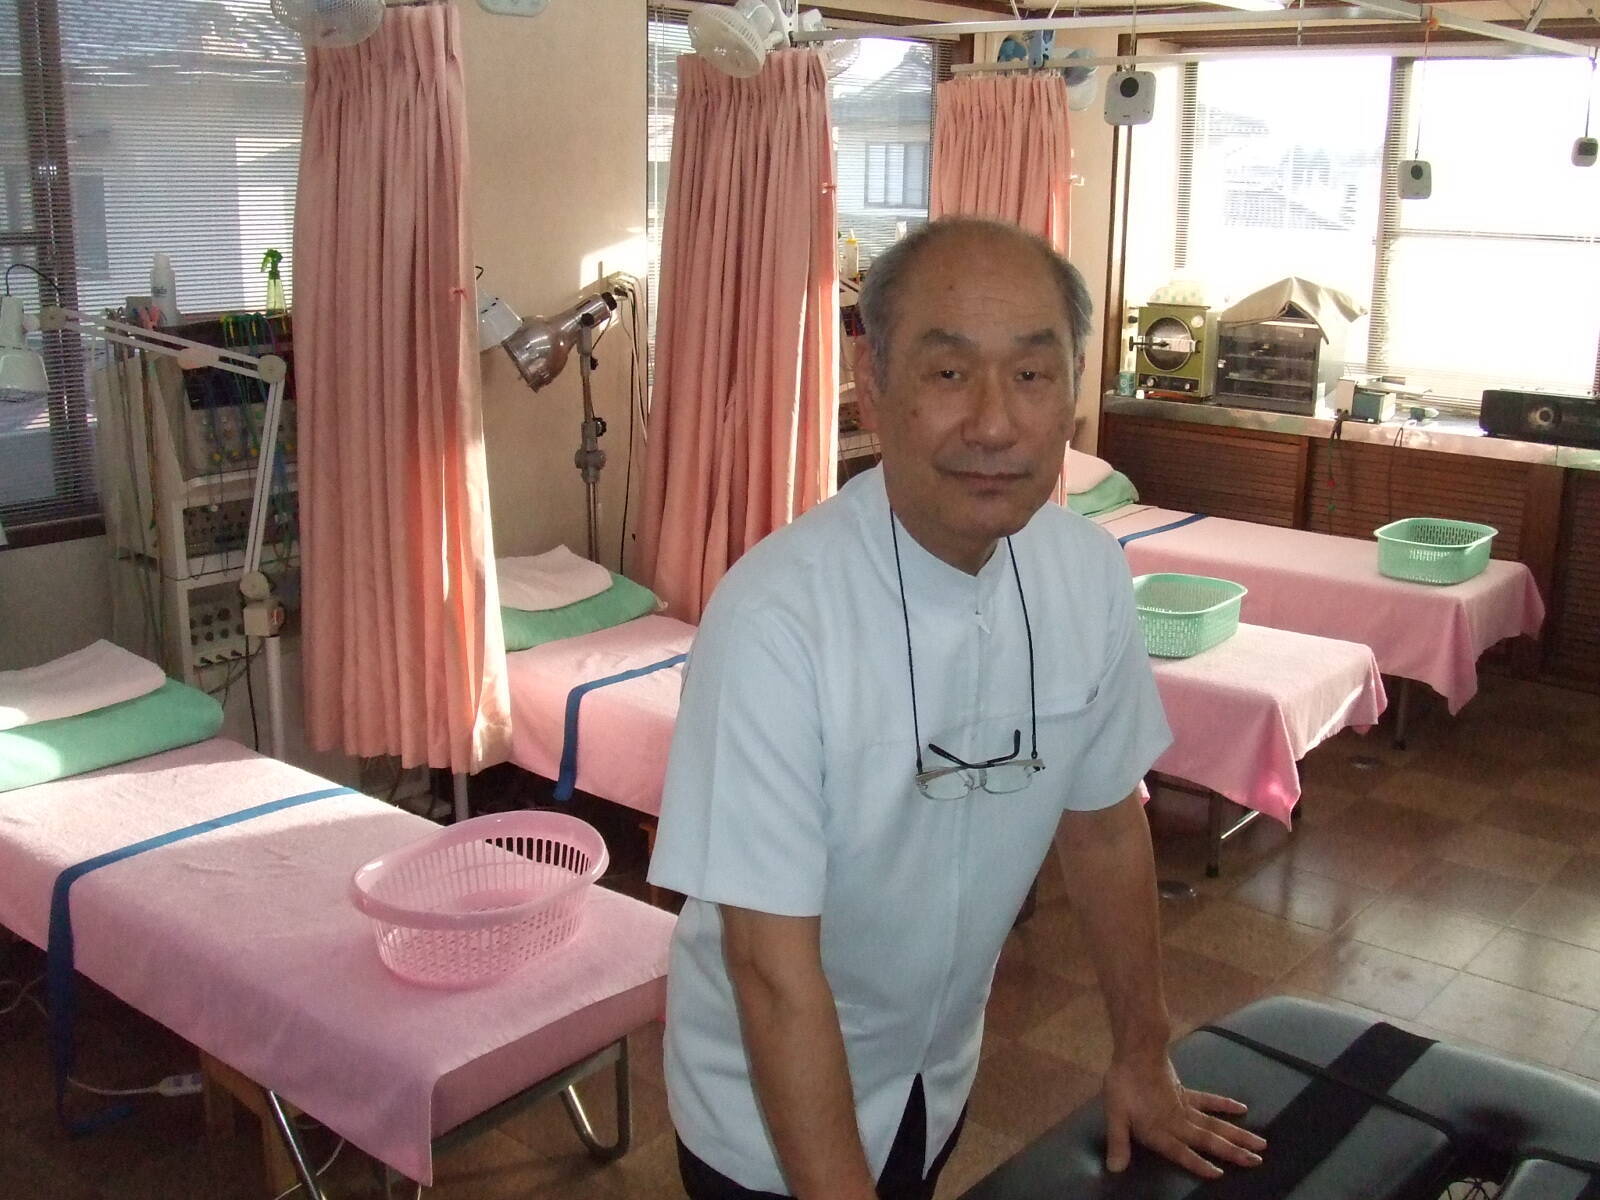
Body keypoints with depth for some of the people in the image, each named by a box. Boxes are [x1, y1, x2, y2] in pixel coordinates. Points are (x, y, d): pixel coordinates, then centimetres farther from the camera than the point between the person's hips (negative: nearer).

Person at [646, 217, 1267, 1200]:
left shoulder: (1090, 573, -15)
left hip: (944, 1067, 5)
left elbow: (1105, 825, -1)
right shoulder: (773, 619, -32)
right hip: (769, 1104, -5)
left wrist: (1143, 1058, 6)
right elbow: (775, 969, -28)